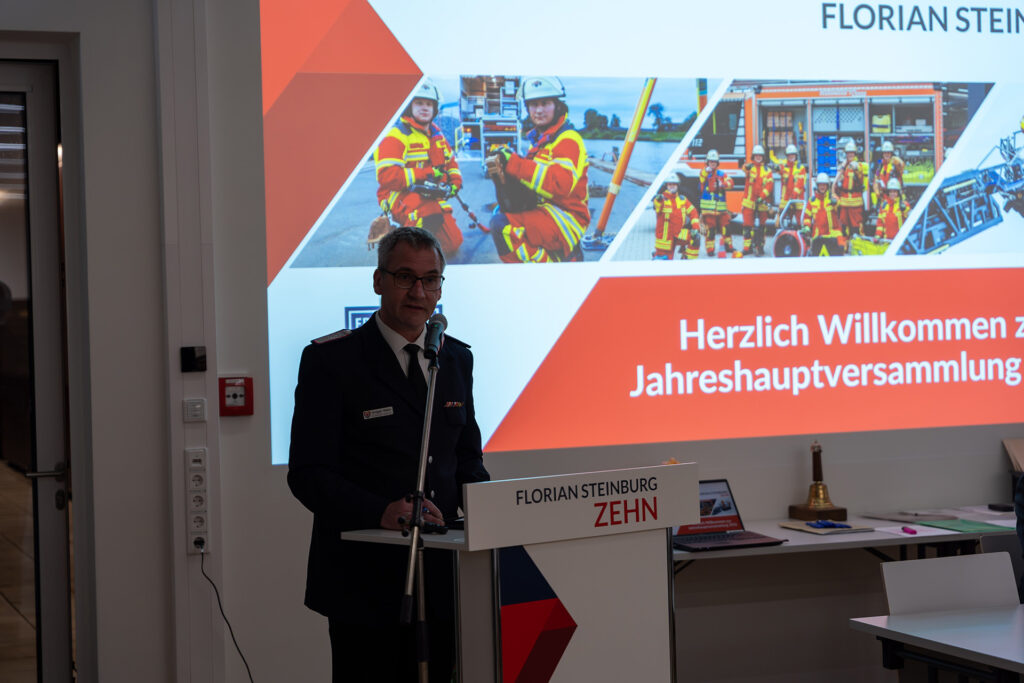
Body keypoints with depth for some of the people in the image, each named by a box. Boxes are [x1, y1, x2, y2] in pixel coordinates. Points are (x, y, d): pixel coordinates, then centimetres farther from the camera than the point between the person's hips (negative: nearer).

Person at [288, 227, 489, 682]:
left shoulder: (457, 358, 12)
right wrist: (381, 512, -27)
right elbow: (307, 473, -12)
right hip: (364, 582, -5)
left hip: (441, 576, 5)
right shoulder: (330, 359, -6)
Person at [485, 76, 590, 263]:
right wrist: (502, 173, -8)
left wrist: (513, 162, -28)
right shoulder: (539, 139, 19)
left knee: (502, 225, -23)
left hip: (566, 218, -10)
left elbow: (560, 185, -28)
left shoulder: (568, 140, -11)